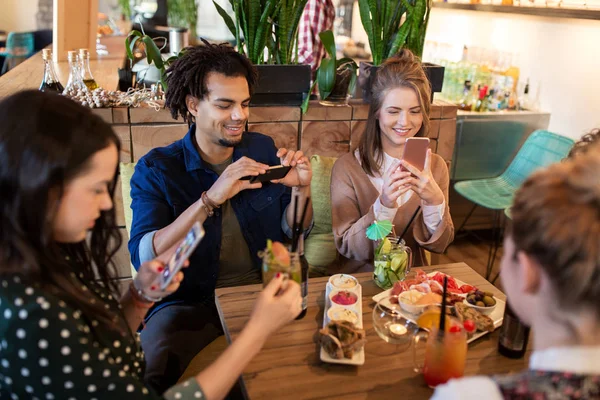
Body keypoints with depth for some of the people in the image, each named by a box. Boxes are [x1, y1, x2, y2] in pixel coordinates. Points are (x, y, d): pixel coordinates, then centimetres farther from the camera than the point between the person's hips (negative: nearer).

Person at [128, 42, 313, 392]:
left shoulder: (263, 149, 5)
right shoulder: (155, 169, -6)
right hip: (190, 301, -3)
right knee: (152, 374, -30)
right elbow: (143, 259, -19)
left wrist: (301, 189, -12)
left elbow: (291, 232, 10)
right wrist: (210, 199, -29)